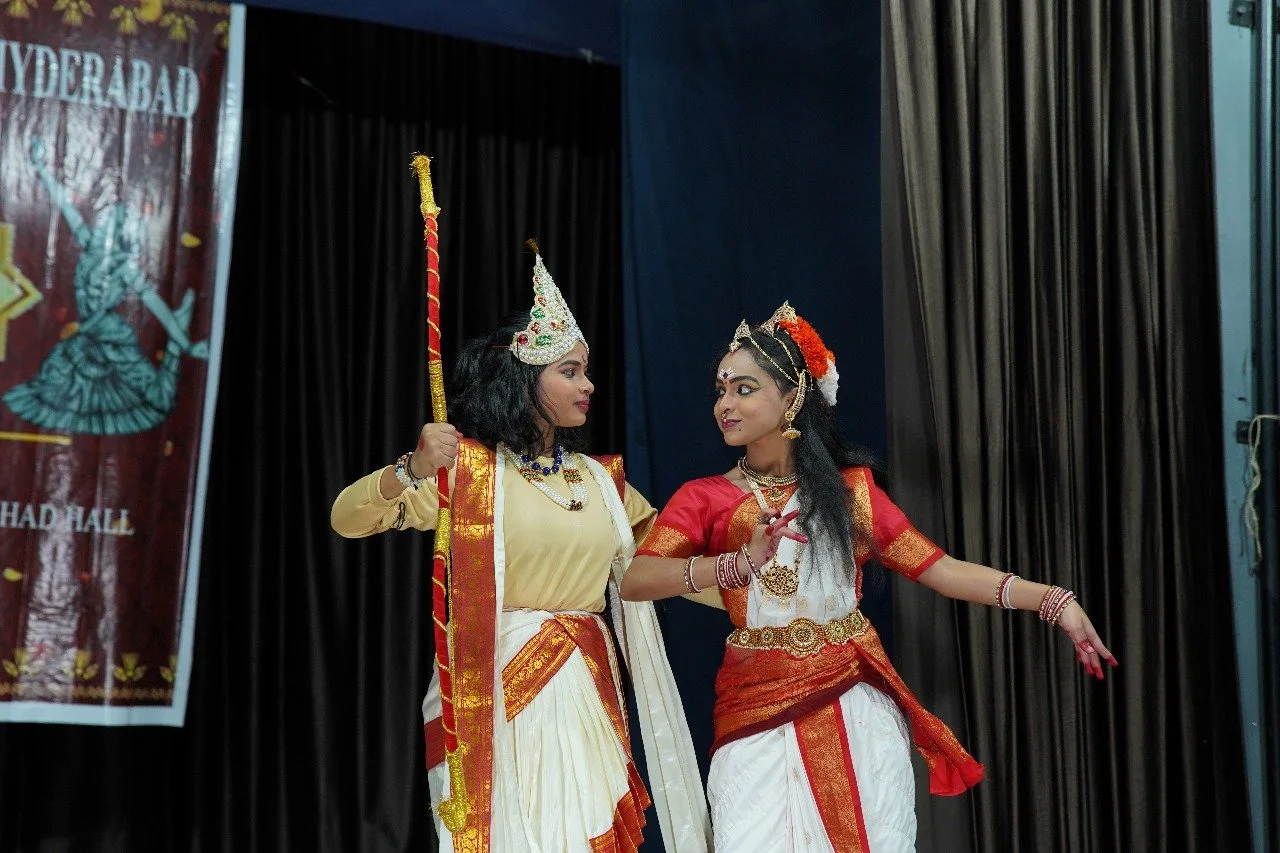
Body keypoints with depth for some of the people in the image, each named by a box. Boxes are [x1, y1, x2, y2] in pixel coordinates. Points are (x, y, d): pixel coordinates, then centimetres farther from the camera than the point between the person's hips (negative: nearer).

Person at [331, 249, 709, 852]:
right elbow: (347, 519, -9)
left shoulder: (602, 479, 14)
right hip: (500, 691, -5)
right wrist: (410, 471, -27)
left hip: (589, 688, 5)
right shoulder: (468, 467, -3)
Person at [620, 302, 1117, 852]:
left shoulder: (849, 490, 7)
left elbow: (938, 567, 2)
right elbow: (634, 582, -15)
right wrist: (737, 564, -31)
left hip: (858, 713, 1)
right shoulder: (705, 499, 1)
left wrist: (1053, 601, -8)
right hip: (760, 717, -1)